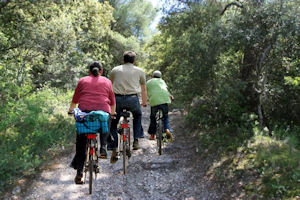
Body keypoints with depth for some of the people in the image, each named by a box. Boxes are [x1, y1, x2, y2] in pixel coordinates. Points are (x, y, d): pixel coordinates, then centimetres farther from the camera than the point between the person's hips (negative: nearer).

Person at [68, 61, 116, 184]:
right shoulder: (107, 81, 18)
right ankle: (103, 148, 14)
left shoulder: (82, 81, 19)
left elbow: (75, 100, 21)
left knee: (81, 144, 8)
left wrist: (70, 110, 38)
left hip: (84, 111, 1)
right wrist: (113, 113, 38)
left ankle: (79, 173, 4)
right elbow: (112, 101, 21)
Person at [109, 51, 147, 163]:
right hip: (132, 99, 0)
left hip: (117, 99, 0)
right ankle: (136, 141, 20)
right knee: (137, 116, 30)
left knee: (113, 124, 16)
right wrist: (144, 103, 43)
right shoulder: (139, 71, 18)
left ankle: (114, 150, 4)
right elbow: (143, 89, 27)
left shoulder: (115, 70, 19)